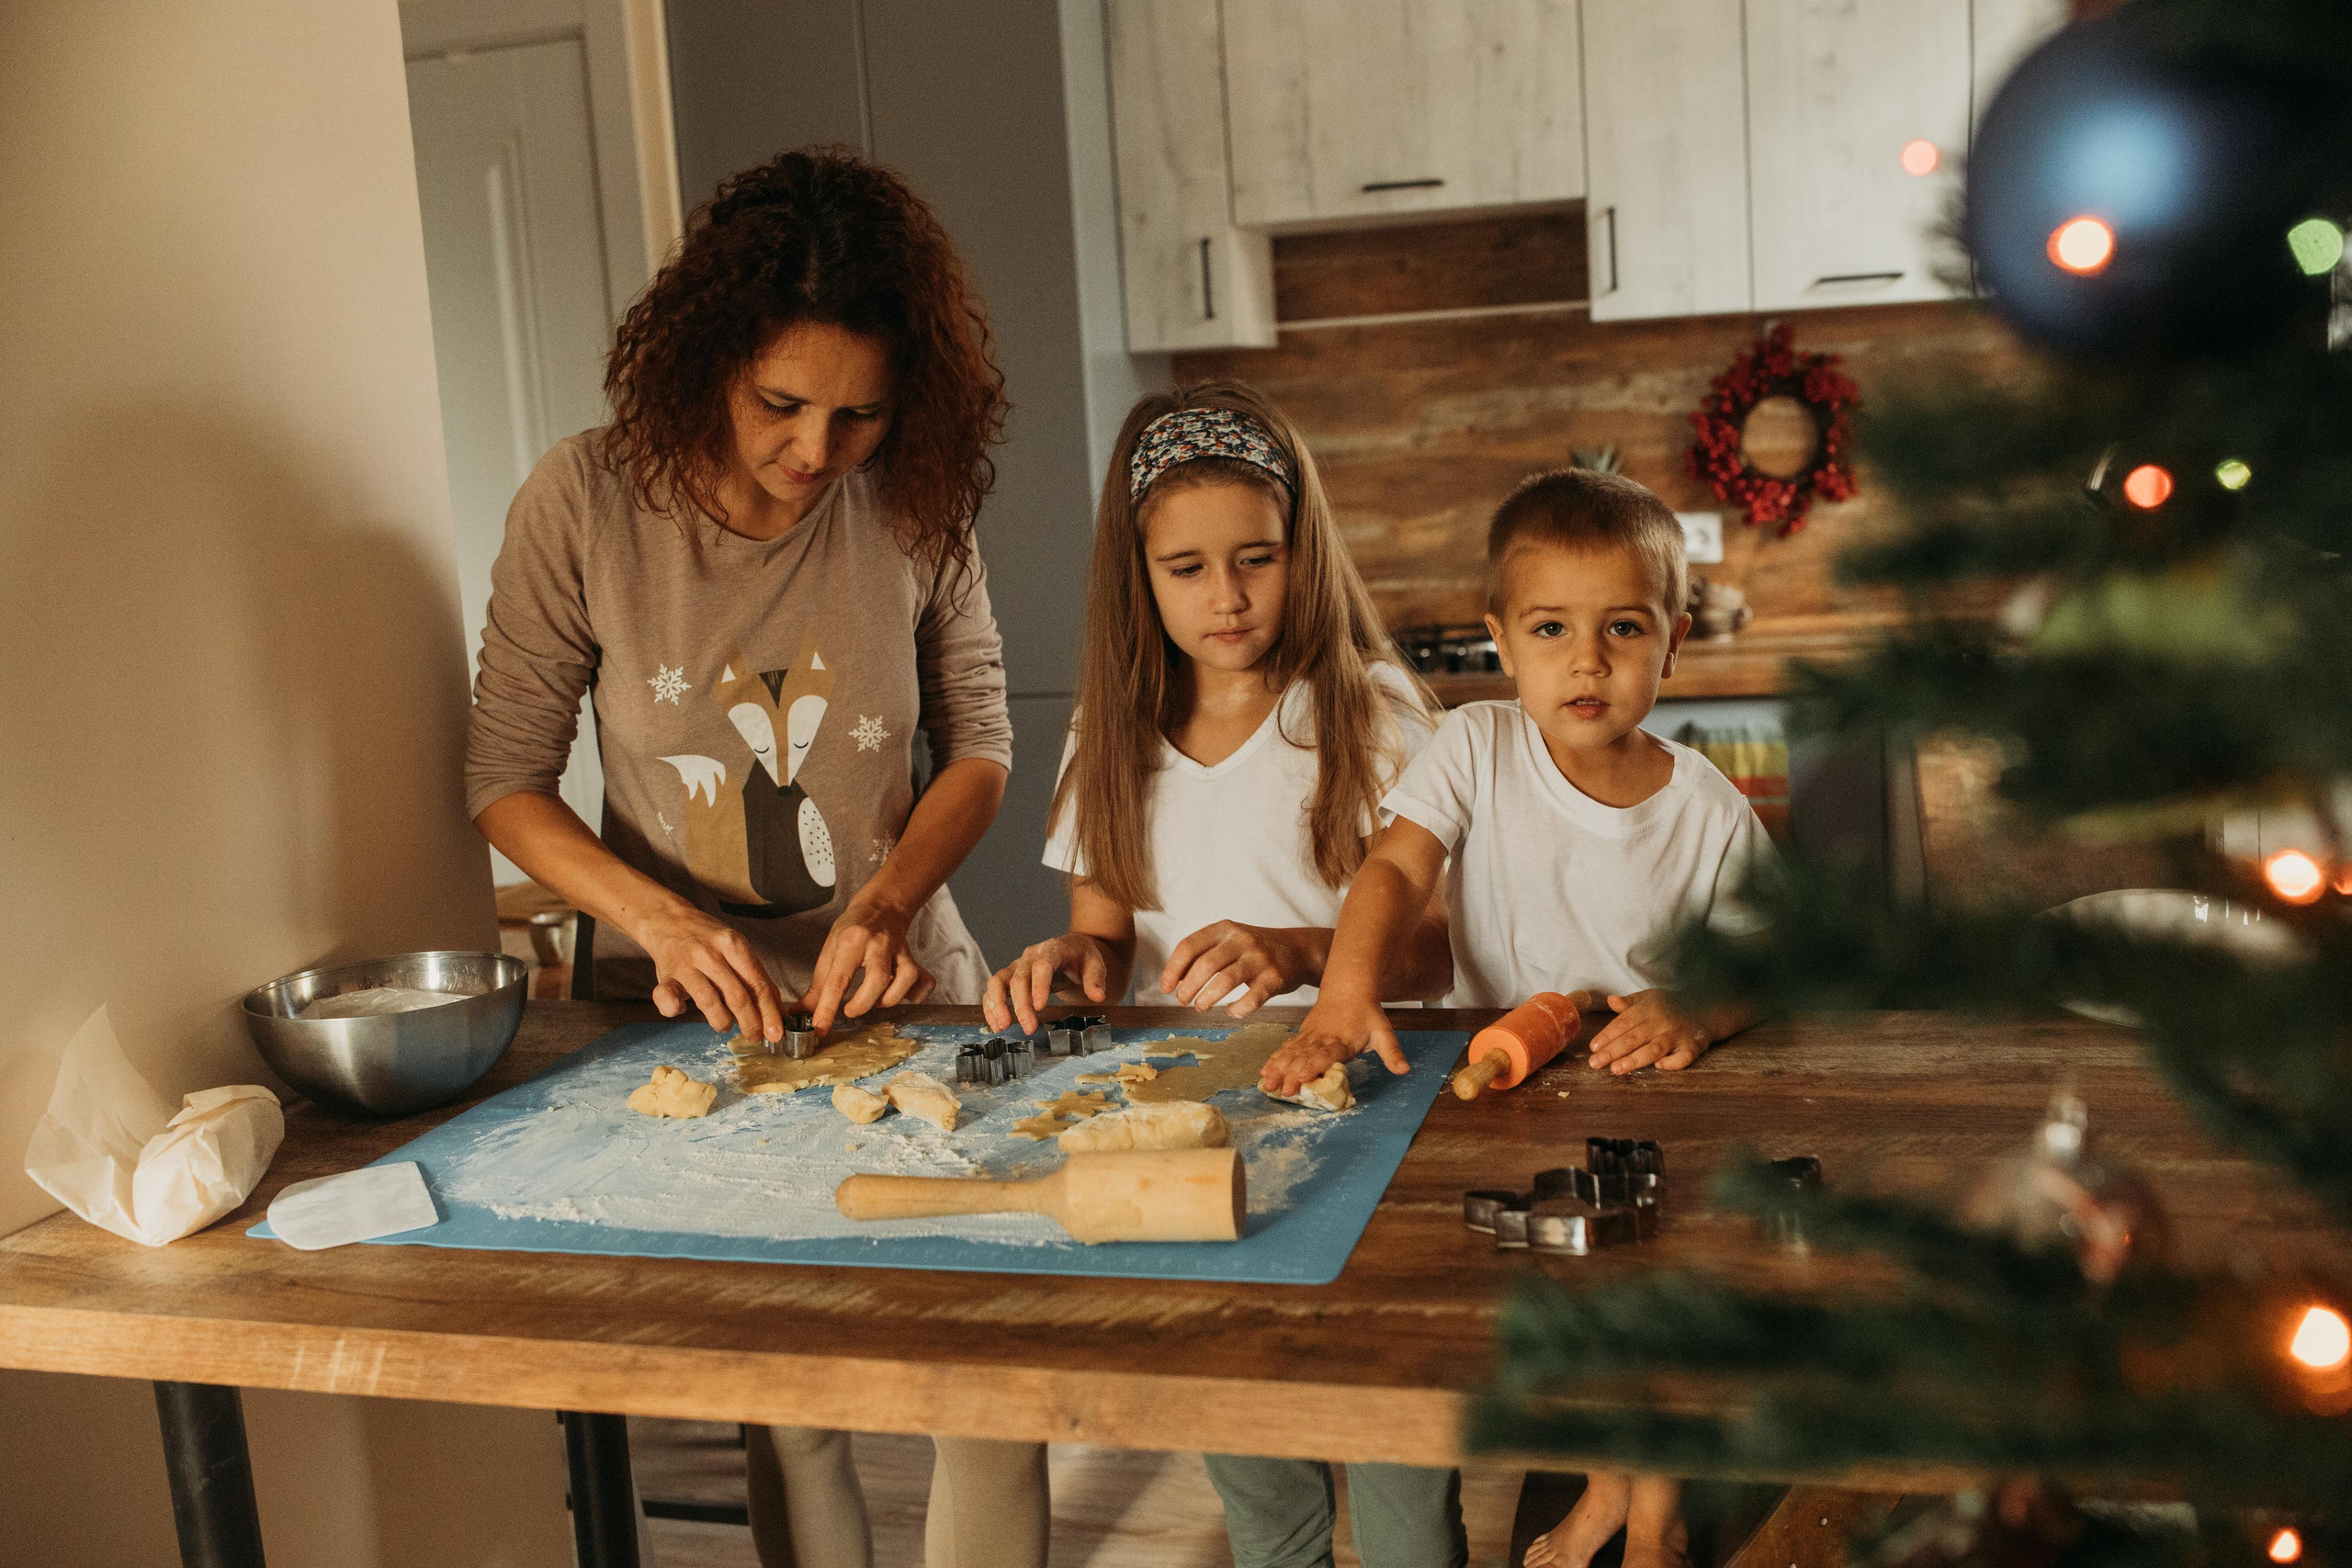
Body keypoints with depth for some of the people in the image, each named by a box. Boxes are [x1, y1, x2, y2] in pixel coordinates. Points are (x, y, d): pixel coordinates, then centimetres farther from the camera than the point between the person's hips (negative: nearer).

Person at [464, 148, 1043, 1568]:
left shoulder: (917, 503, -6)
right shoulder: (587, 503, -10)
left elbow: (981, 742, 3)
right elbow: (506, 776, -5)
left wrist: (891, 895, -15)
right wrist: (662, 915, -20)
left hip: (903, 991, 1)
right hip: (691, 1015, -1)